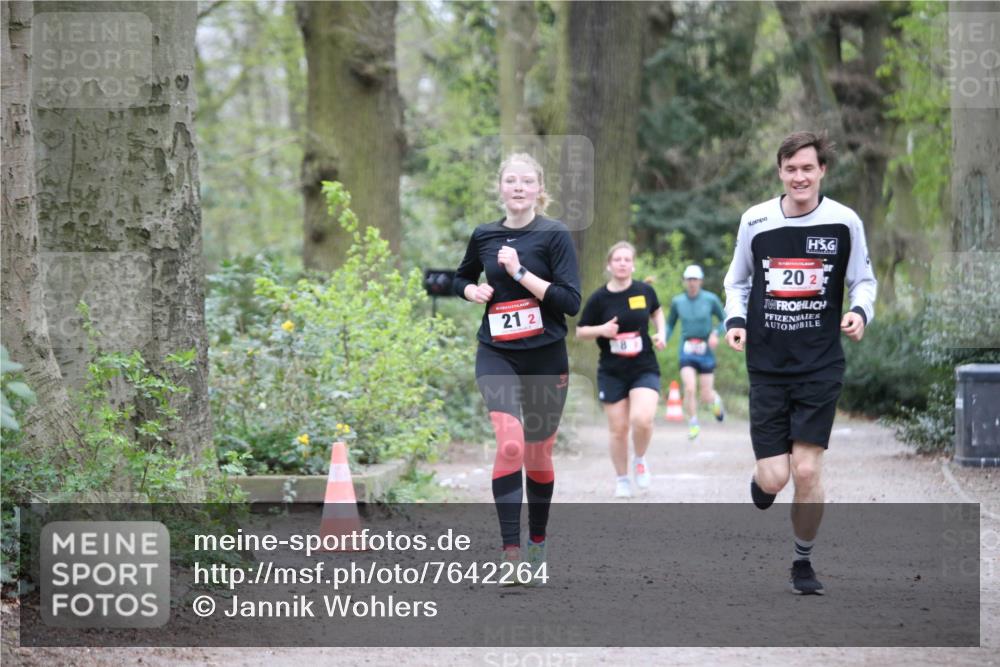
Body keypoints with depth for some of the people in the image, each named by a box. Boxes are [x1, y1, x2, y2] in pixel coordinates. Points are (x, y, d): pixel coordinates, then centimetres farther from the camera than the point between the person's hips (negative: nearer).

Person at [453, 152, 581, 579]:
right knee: (510, 444, -20)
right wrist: (472, 291, 1)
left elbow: (571, 302, -14)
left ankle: (537, 540, 32)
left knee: (538, 455, 10)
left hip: (546, 358, -1)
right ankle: (510, 550, -21)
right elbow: (461, 278, 24)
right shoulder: (484, 236, 5)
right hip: (497, 355, 1)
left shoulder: (555, 235, -6)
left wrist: (520, 273, -19)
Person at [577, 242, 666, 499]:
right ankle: (622, 480, 22)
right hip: (612, 373, 0)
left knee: (642, 419, -20)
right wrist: (601, 330, -15)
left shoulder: (645, 291, -1)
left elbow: (657, 311, 22)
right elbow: (580, 331, 3)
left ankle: (640, 460, 10)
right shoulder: (599, 298, -5)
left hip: (644, 369, 0)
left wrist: (660, 334, 5)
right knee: (618, 428, 3)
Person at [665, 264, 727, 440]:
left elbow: (724, 320, 5)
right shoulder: (677, 302, 2)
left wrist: (716, 333, -14)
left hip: (706, 351, -1)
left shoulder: (710, 299, -4)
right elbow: (670, 325, 14)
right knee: (689, 388, -17)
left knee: (706, 396, 1)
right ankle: (693, 424, 2)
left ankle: (716, 400, 38)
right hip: (687, 351, 1)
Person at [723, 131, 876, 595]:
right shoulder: (755, 221, 0)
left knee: (807, 471, -8)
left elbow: (863, 280, 9)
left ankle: (803, 561, 15)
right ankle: (761, 478, 34)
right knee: (774, 479, -5)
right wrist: (735, 319, -4)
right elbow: (737, 281, 14)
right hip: (767, 365, 1)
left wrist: (860, 311, -11)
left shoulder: (845, 222, -3)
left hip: (820, 366, -1)